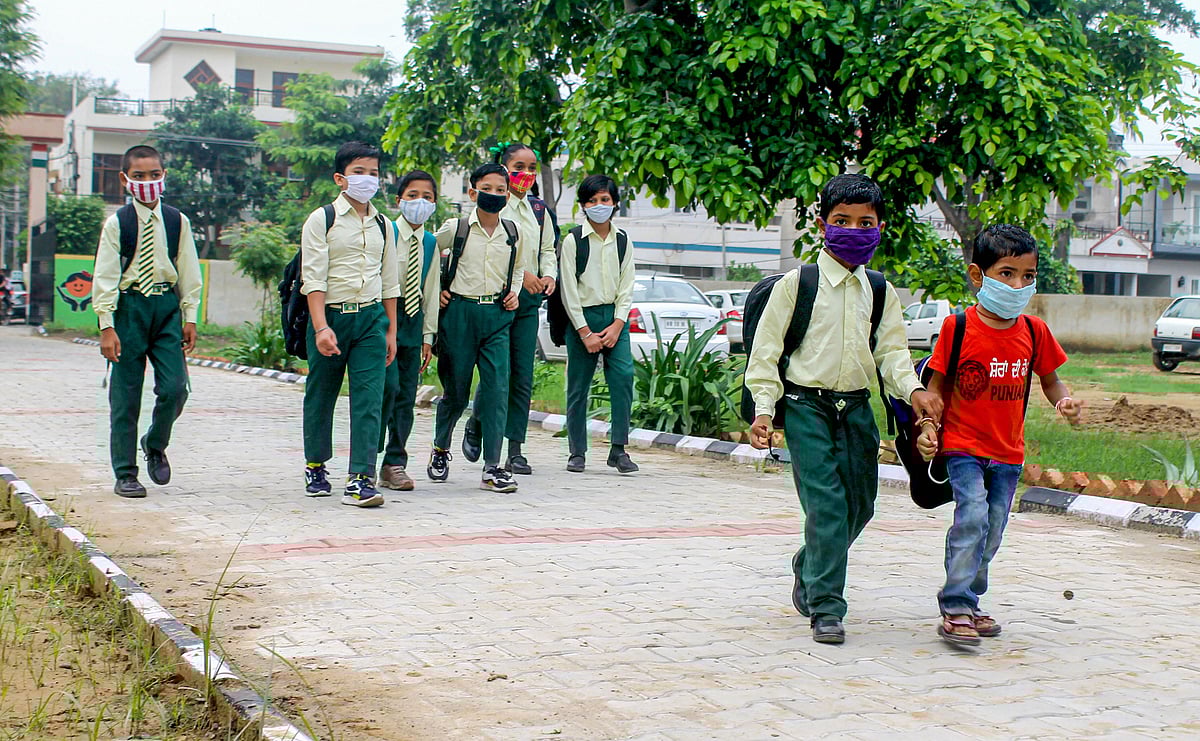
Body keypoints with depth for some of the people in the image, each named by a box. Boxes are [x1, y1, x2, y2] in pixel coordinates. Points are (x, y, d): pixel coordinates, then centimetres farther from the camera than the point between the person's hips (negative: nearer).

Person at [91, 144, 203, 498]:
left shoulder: (177, 221, 6)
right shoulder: (117, 223, -1)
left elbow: (189, 273, 11)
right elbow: (104, 276, -3)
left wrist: (190, 318, 7)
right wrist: (107, 326, -8)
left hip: (167, 307, 2)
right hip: (129, 306, -2)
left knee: (174, 388, -7)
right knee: (126, 394, 1)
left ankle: (155, 444, 23)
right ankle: (125, 473, 10)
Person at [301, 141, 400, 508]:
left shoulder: (382, 225, 12)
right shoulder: (322, 220, -2)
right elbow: (313, 278, -9)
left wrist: (390, 330, 13)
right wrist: (321, 327, -18)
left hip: (372, 318, 3)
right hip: (330, 315, -3)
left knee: (369, 399, -8)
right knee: (320, 397, 9)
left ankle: (361, 479, -10)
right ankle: (315, 467, 29)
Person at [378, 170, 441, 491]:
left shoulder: (431, 243, 11)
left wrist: (428, 336, 13)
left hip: (414, 319, 5)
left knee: (407, 393, 5)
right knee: (388, 385, -15)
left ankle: (395, 464, 12)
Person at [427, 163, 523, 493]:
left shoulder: (513, 233, 8)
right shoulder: (455, 228, -2)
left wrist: (513, 292, 12)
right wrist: (435, 290, 4)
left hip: (497, 315, 2)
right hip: (459, 313, -2)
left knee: (497, 388, -7)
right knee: (456, 389, 4)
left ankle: (492, 468, -5)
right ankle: (440, 448, 30)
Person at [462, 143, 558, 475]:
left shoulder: (539, 209, 14)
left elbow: (548, 250, 20)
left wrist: (548, 276, 1)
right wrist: (519, 273, -18)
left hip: (528, 299, 5)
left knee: (523, 375, 1)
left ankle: (515, 450, 5)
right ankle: (475, 424, 19)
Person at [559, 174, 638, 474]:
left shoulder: (623, 241, 8)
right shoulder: (573, 241, -1)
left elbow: (626, 288, 6)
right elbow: (569, 291, -4)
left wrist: (616, 326, -7)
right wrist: (585, 332, -10)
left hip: (614, 317, 2)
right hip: (581, 317, -2)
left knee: (623, 376, -12)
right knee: (578, 386, 0)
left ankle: (618, 449, -7)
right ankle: (577, 452, 11)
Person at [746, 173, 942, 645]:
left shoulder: (880, 292, 10)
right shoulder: (797, 284, -4)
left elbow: (891, 349, 7)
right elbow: (766, 350, -3)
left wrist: (913, 389, -12)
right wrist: (764, 409, -10)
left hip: (856, 407, 5)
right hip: (806, 405, -5)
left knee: (860, 504, 9)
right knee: (827, 504, -13)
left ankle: (810, 567, 36)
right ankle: (825, 608, -6)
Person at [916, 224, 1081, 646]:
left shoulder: (1034, 331, 3)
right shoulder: (958, 327, -8)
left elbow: (1049, 379, 15)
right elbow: (937, 383, -3)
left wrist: (1063, 401, -6)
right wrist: (928, 427, -16)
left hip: (1008, 452, 5)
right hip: (963, 444, -5)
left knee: (992, 531, 9)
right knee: (972, 517, -20)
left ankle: (968, 601, 26)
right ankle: (955, 610, -14)